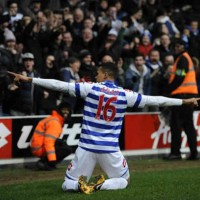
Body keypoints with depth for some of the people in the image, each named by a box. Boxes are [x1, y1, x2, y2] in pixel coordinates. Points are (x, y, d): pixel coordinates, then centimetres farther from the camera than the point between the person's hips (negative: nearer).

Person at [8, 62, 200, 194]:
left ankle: (80, 185, -22)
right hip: (110, 149, 0)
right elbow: (155, 100, 5)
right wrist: (184, 101, 15)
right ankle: (102, 185, -12)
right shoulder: (125, 94, 0)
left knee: (67, 184, 14)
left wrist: (30, 79, 3)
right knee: (124, 181, 22)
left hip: (86, 147, 0)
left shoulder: (90, 88, -3)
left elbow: (59, 85, -3)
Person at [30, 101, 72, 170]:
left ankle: (43, 162, 8)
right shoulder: (54, 122, -16)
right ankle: (44, 163, -15)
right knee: (67, 149, -13)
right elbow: (48, 141, -26)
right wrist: (52, 159, -30)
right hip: (39, 149, -10)